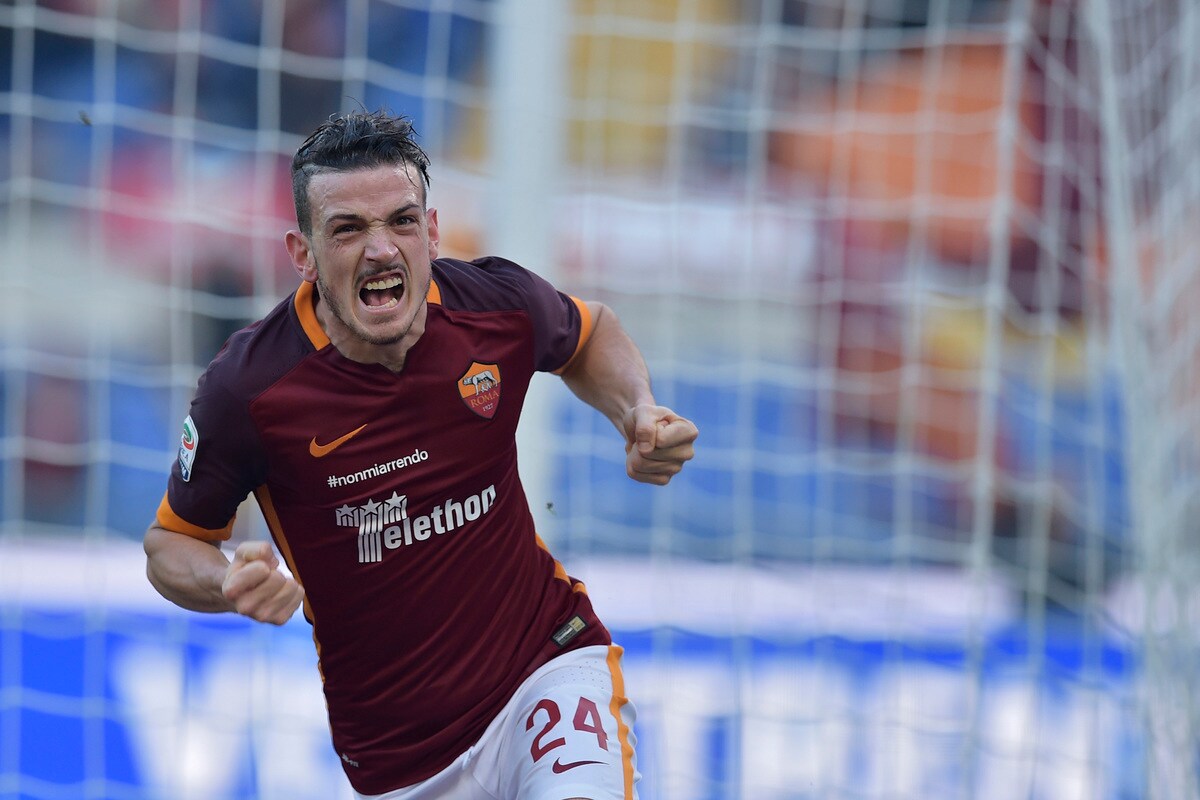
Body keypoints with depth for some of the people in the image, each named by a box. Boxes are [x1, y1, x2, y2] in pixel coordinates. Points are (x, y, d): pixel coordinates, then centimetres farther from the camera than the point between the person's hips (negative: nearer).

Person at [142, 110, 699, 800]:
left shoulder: (499, 304, -8)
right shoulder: (249, 388, -15)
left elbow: (589, 335, 18)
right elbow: (171, 542, 0)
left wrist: (638, 411, -2)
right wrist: (228, 582, -22)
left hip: (551, 660, -1)